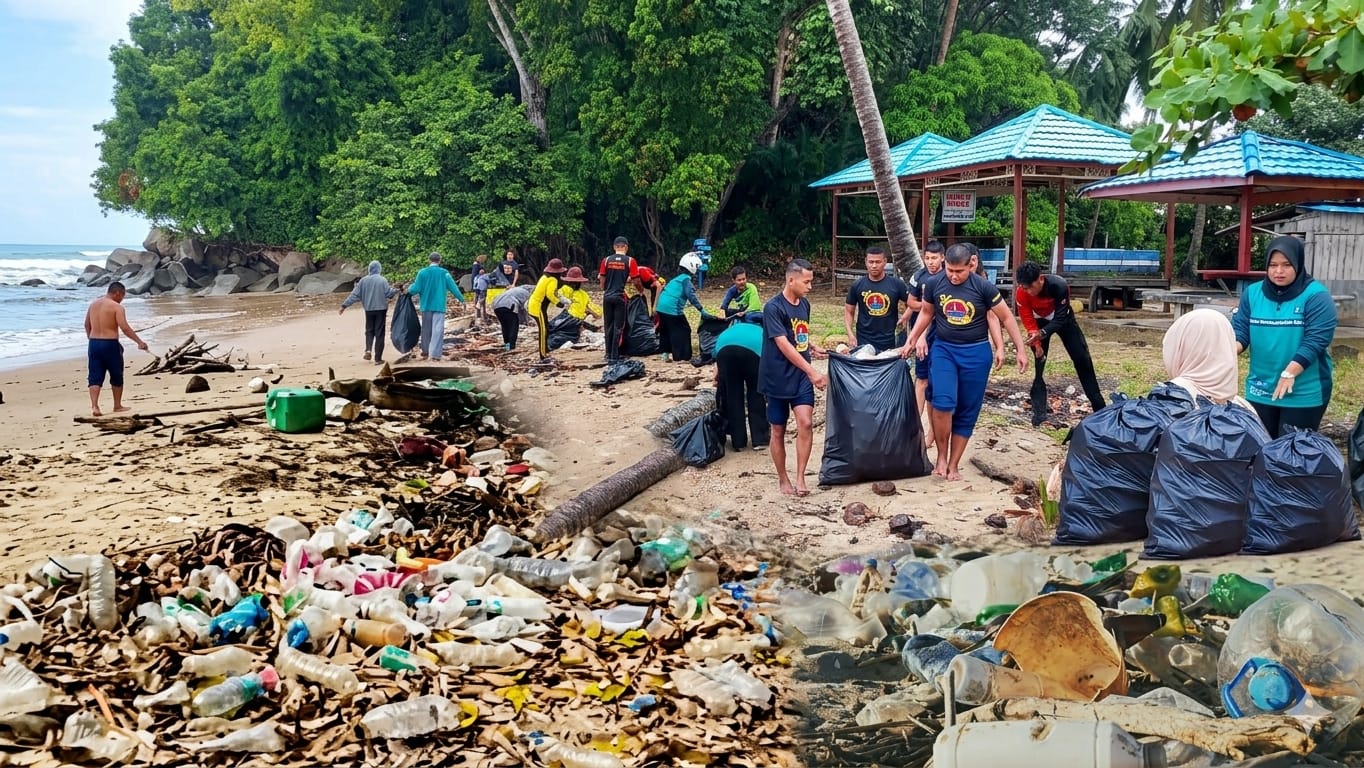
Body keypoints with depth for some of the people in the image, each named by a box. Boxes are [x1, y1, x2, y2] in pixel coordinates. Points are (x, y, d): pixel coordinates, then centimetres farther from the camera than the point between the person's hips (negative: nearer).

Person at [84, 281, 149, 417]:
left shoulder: (93, 304, 11)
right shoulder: (117, 307, -11)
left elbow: (87, 325, 20)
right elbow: (125, 328, -20)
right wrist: (140, 342, -18)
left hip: (93, 344, 6)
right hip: (110, 344, -6)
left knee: (95, 377, 5)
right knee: (116, 377, 11)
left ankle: (94, 406, -8)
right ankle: (118, 406, 21)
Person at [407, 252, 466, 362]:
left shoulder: (422, 272, -4)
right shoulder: (444, 273, -4)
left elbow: (416, 289, -5)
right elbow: (453, 287, -1)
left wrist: (409, 289, 17)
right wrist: (461, 299, 11)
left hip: (426, 305, 2)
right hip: (439, 306, -2)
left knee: (426, 329, 16)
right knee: (438, 330, -2)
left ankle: (425, 351, 27)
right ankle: (435, 354, -10)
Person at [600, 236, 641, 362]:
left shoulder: (606, 260, 3)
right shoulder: (630, 261, -3)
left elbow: (602, 280, 5)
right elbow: (636, 281, -3)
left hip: (607, 297, 3)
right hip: (620, 297, -3)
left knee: (608, 326, 13)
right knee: (618, 327, 2)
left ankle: (609, 354, 18)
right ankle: (614, 356, -1)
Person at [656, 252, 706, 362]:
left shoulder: (677, 278, 20)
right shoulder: (686, 279, -8)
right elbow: (691, 295, -19)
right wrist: (701, 309, -22)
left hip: (662, 307, 9)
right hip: (673, 308, -9)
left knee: (665, 331, 20)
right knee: (682, 331, -1)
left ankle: (665, 354, 22)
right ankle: (679, 357, -2)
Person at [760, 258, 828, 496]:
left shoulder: (805, 304, 6)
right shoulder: (773, 308, -16)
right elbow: (784, 345, -23)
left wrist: (813, 348, 3)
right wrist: (812, 371, -26)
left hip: (801, 376, 5)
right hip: (778, 378, -5)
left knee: (806, 423, -11)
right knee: (778, 430, 6)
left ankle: (800, 478, -4)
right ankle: (782, 479, 21)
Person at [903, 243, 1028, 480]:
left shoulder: (983, 287, -11)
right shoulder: (933, 284, -5)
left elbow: (1007, 318, -3)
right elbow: (926, 313, 14)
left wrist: (1020, 350, -4)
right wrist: (911, 340, 14)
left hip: (976, 352, 0)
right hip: (943, 349, 1)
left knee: (967, 412, 5)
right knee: (943, 403, -19)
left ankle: (953, 464, 16)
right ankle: (941, 455, 0)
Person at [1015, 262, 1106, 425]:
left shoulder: (1059, 285, -39)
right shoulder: (1021, 293, -32)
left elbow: (1060, 319, -37)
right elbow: (1028, 320, -22)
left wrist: (1041, 334, -52)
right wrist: (1037, 343, -29)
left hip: (1063, 319, -1)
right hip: (1040, 320, 1)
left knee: (1082, 359, 1)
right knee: (1037, 362, -8)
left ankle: (1099, 406, 13)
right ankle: (1039, 412, 0)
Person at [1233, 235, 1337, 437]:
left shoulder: (1316, 295, -9)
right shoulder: (1252, 293, 4)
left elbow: (1316, 340, -15)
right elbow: (1240, 330, 2)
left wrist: (1289, 373, -24)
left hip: (1304, 393, -4)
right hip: (1260, 391, 4)